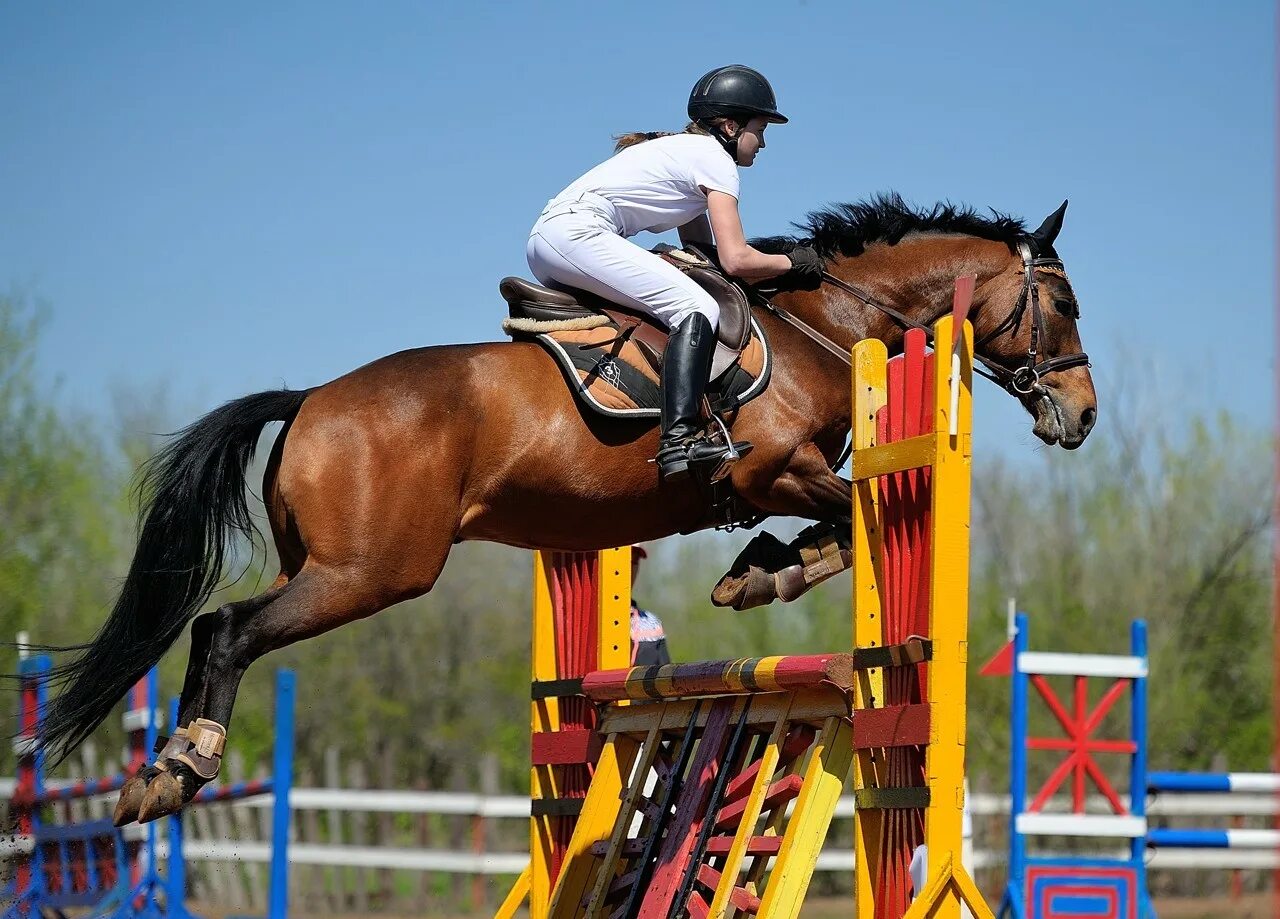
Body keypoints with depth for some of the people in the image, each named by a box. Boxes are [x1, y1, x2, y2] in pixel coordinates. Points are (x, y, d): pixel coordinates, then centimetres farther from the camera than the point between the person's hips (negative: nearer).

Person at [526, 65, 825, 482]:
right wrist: (792, 264, 8)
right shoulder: (715, 158, -1)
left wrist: (771, 270, 20)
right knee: (697, 309, -20)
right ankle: (680, 439, -36)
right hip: (578, 232, -11)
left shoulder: (685, 151, 29)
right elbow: (736, 260, -8)